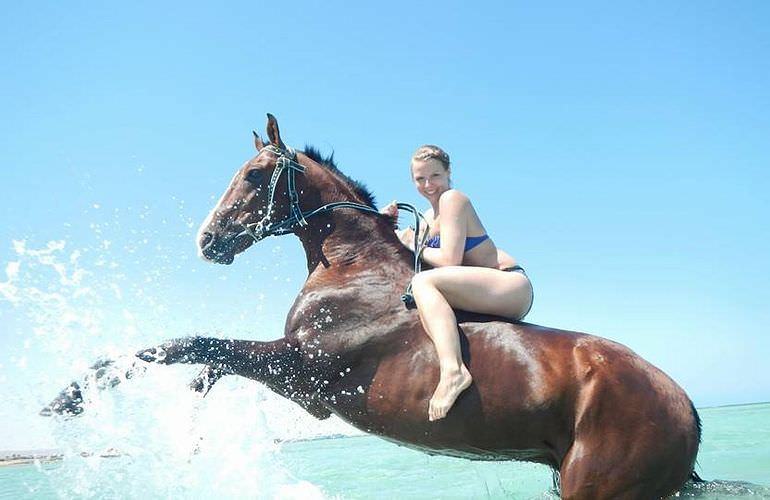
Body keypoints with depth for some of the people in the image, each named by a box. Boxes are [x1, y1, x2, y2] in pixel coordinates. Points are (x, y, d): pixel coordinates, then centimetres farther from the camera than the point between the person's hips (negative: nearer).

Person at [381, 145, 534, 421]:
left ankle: (453, 370, -47)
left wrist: (413, 244, -3)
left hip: (512, 286, -10)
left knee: (423, 281, -29)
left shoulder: (453, 199, -7)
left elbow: (449, 261, -17)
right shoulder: (429, 217, 20)